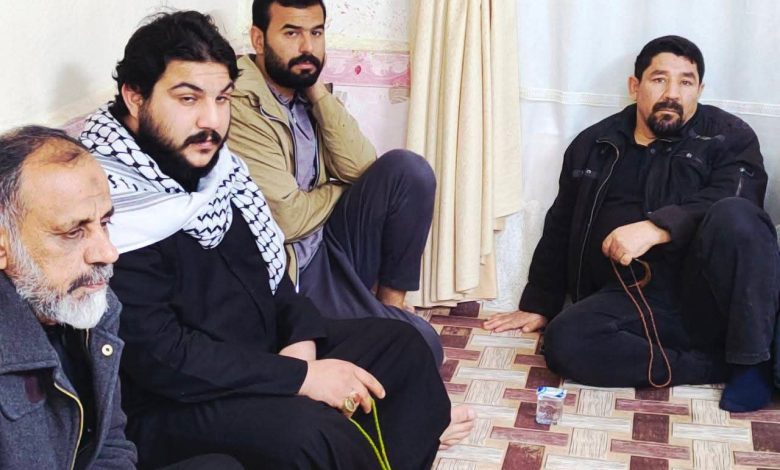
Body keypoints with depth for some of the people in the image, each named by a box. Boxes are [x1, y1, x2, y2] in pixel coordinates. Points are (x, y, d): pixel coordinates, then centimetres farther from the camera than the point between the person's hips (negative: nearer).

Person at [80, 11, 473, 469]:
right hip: (174, 401, -9)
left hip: (269, 350, 9)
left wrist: (301, 338, -8)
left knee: (401, 343, 7)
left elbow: (269, 268, 12)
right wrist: (301, 377, -25)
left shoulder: (216, 167, 3)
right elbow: (158, 356, -28)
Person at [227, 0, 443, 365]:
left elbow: (361, 169, -5)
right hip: (288, 272, -8)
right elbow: (287, 219, -21)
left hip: (328, 247, 8)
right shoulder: (238, 106, -21)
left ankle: (389, 301, 2)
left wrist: (319, 94, -10)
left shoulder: (305, 93, 6)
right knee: (420, 346, -17)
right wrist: (339, 191, -2)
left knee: (407, 170, -12)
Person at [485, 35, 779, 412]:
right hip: (629, 298, 3)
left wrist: (655, 228, -28)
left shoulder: (728, 136, 5)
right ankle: (725, 365, -18)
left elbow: (734, 206, -14)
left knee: (733, 215, -32)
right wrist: (538, 305, 16)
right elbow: (559, 229, 21)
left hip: (706, 297, -3)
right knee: (565, 342, -27)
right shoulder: (592, 145, 16)